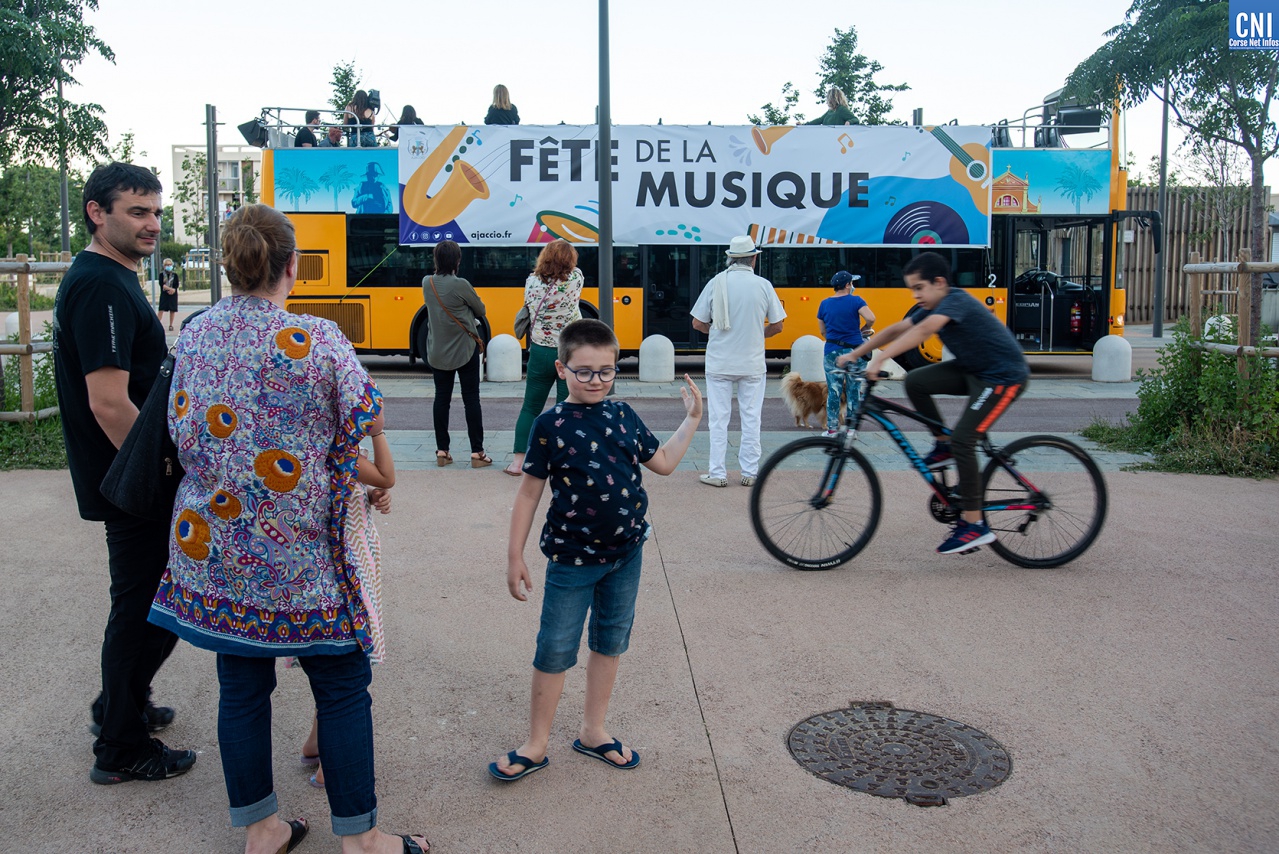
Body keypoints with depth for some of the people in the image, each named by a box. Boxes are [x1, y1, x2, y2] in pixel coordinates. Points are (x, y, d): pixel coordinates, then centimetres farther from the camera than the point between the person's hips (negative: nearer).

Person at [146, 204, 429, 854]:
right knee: (342, 687, 9)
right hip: (302, 555, -5)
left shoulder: (193, 337, 0)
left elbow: (183, 436, 10)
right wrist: (380, 486, 10)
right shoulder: (319, 340, -16)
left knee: (240, 685, 15)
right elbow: (363, 437, -9)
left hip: (213, 547, 5)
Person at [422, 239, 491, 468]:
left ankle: (442, 451, 13)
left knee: (442, 398, 10)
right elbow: (480, 310, -3)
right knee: (471, 399, 2)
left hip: (437, 352, 5)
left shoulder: (427, 283, -1)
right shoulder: (460, 285, -16)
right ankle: (477, 453, 3)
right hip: (464, 350, -4)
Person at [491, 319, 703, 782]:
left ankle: (593, 731, 34)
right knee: (555, 651, 5)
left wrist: (692, 418, 12)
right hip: (572, 557, -5)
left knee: (611, 641, 16)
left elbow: (663, 462, 14)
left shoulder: (623, 415, 2)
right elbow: (529, 493, -7)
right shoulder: (551, 424, -11)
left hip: (626, 553, 5)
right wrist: (514, 556, -7)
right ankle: (536, 745, 21)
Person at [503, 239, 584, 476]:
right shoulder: (575, 279, -10)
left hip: (539, 352, 2)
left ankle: (517, 463, 13)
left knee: (530, 408, 14)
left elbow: (529, 309, 7)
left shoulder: (532, 281, -4)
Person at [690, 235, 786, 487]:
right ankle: (750, 473, 13)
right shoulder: (764, 285, -4)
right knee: (751, 419, 9)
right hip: (752, 363, 0)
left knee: (718, 418, 6)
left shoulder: (716, 283, -5)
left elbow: (697, 323, -3)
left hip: (719, 362, 0)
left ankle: (717, 473, 7)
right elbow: (776, 326, 1)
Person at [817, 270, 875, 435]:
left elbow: (823, 331, 10)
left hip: (832, 353, 2)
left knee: (833, 392, 7)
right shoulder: (855, 301, -7)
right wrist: (862, 330, -1)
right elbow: (871, 318, -19)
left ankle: (832, 428, 9)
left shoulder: (824, 304, 4)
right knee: (854, 391, 8)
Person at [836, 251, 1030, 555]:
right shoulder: (934, 308, 5)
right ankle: (943, 447, 10)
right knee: (915, 382, -7)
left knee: (962, 440, -17)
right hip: (972, 369, 9)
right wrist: (854, 353, -1)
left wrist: (879, 359, -48)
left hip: (1003, 378, -9)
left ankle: (974, 525, -10)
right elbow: (897, 330, 6)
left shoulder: (957, 301, -23)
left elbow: (923, 331, -40)